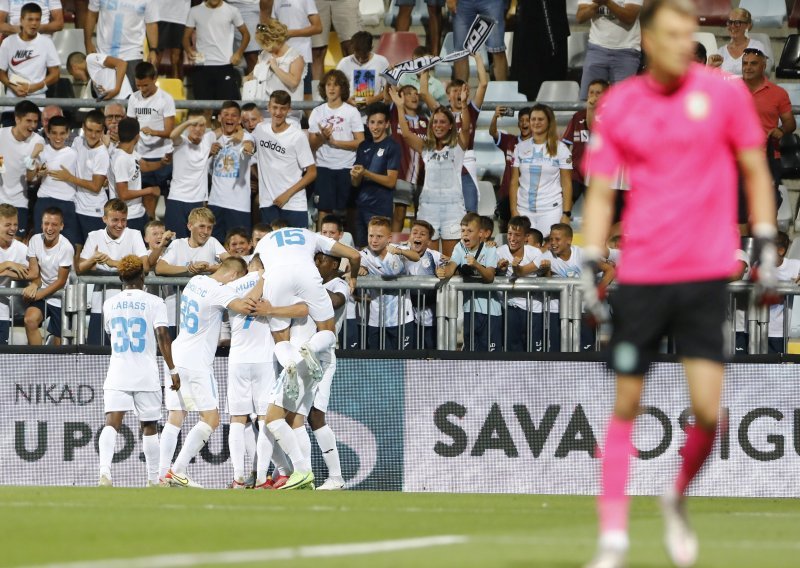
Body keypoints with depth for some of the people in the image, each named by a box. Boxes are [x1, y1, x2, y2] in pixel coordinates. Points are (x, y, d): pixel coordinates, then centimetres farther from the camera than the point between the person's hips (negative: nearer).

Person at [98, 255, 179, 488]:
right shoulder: (154, 302, -2)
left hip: (117, 374, 1)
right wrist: (172, 370, -11)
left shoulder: (110, 304, 9)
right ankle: (154, 479, 20)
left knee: (111, 423, -10)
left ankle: (104, 472, -31)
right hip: (146, 376, -1)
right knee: (149, 427, 12)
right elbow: (162, 335, -12)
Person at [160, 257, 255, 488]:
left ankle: (163, 474, 4)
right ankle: (178, 470, -11)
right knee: (211, 419, -4)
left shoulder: (196, 281, 11)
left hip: (176, 356, 9)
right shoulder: (218, 291, -15)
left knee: (175, 418, 9)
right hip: (196, 363, -9)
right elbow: (245, 307, -31)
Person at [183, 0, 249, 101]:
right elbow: (186, 36, 9)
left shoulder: (231, 11, 2)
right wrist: (189, 51, -12)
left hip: (225, 65, -1)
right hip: (202, 66, 1)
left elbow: (245, 34, 11)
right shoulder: (195, 12, 5)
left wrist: (238, 54, -3)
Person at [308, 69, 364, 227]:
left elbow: (360, 142, -5)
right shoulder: (317, 112, 7)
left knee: (342, 210, 0)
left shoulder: (352, 112, 1)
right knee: (324, 210, -4)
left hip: (346, 168, -1)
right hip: (324, 167, 1)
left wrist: (334, 141, -12)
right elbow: (312, 145, 6)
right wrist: (322, 137, -14)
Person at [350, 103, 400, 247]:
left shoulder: (391, 146, -4)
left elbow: (391, 181, -11)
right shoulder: (364, 146, 14)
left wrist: (365, 173, -20)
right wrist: (355, 175, -10)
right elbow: (355, 183, 14)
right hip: (361, 207, 6)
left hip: (381, 209, -6)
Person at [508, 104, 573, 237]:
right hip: (524, 210, 3)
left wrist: (566, 214, -7)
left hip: (551, 210, -2)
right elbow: (514, 182, 9)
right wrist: (514, 211, 0)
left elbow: (566, 184, 0)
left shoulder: (560, 149, 2)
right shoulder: (521, 148, 9)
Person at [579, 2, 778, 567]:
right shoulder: (617, 105, 3)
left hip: (707, 275, -1)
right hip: (640, 277, 1)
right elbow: (600, 193, 8)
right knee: (626, 407, 2)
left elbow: (756, 172, 7)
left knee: (707, 409, -9)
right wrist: (591, 266, -1)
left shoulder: (724, 93, 0)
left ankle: (679, 498, 20)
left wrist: (766, 247, 1)